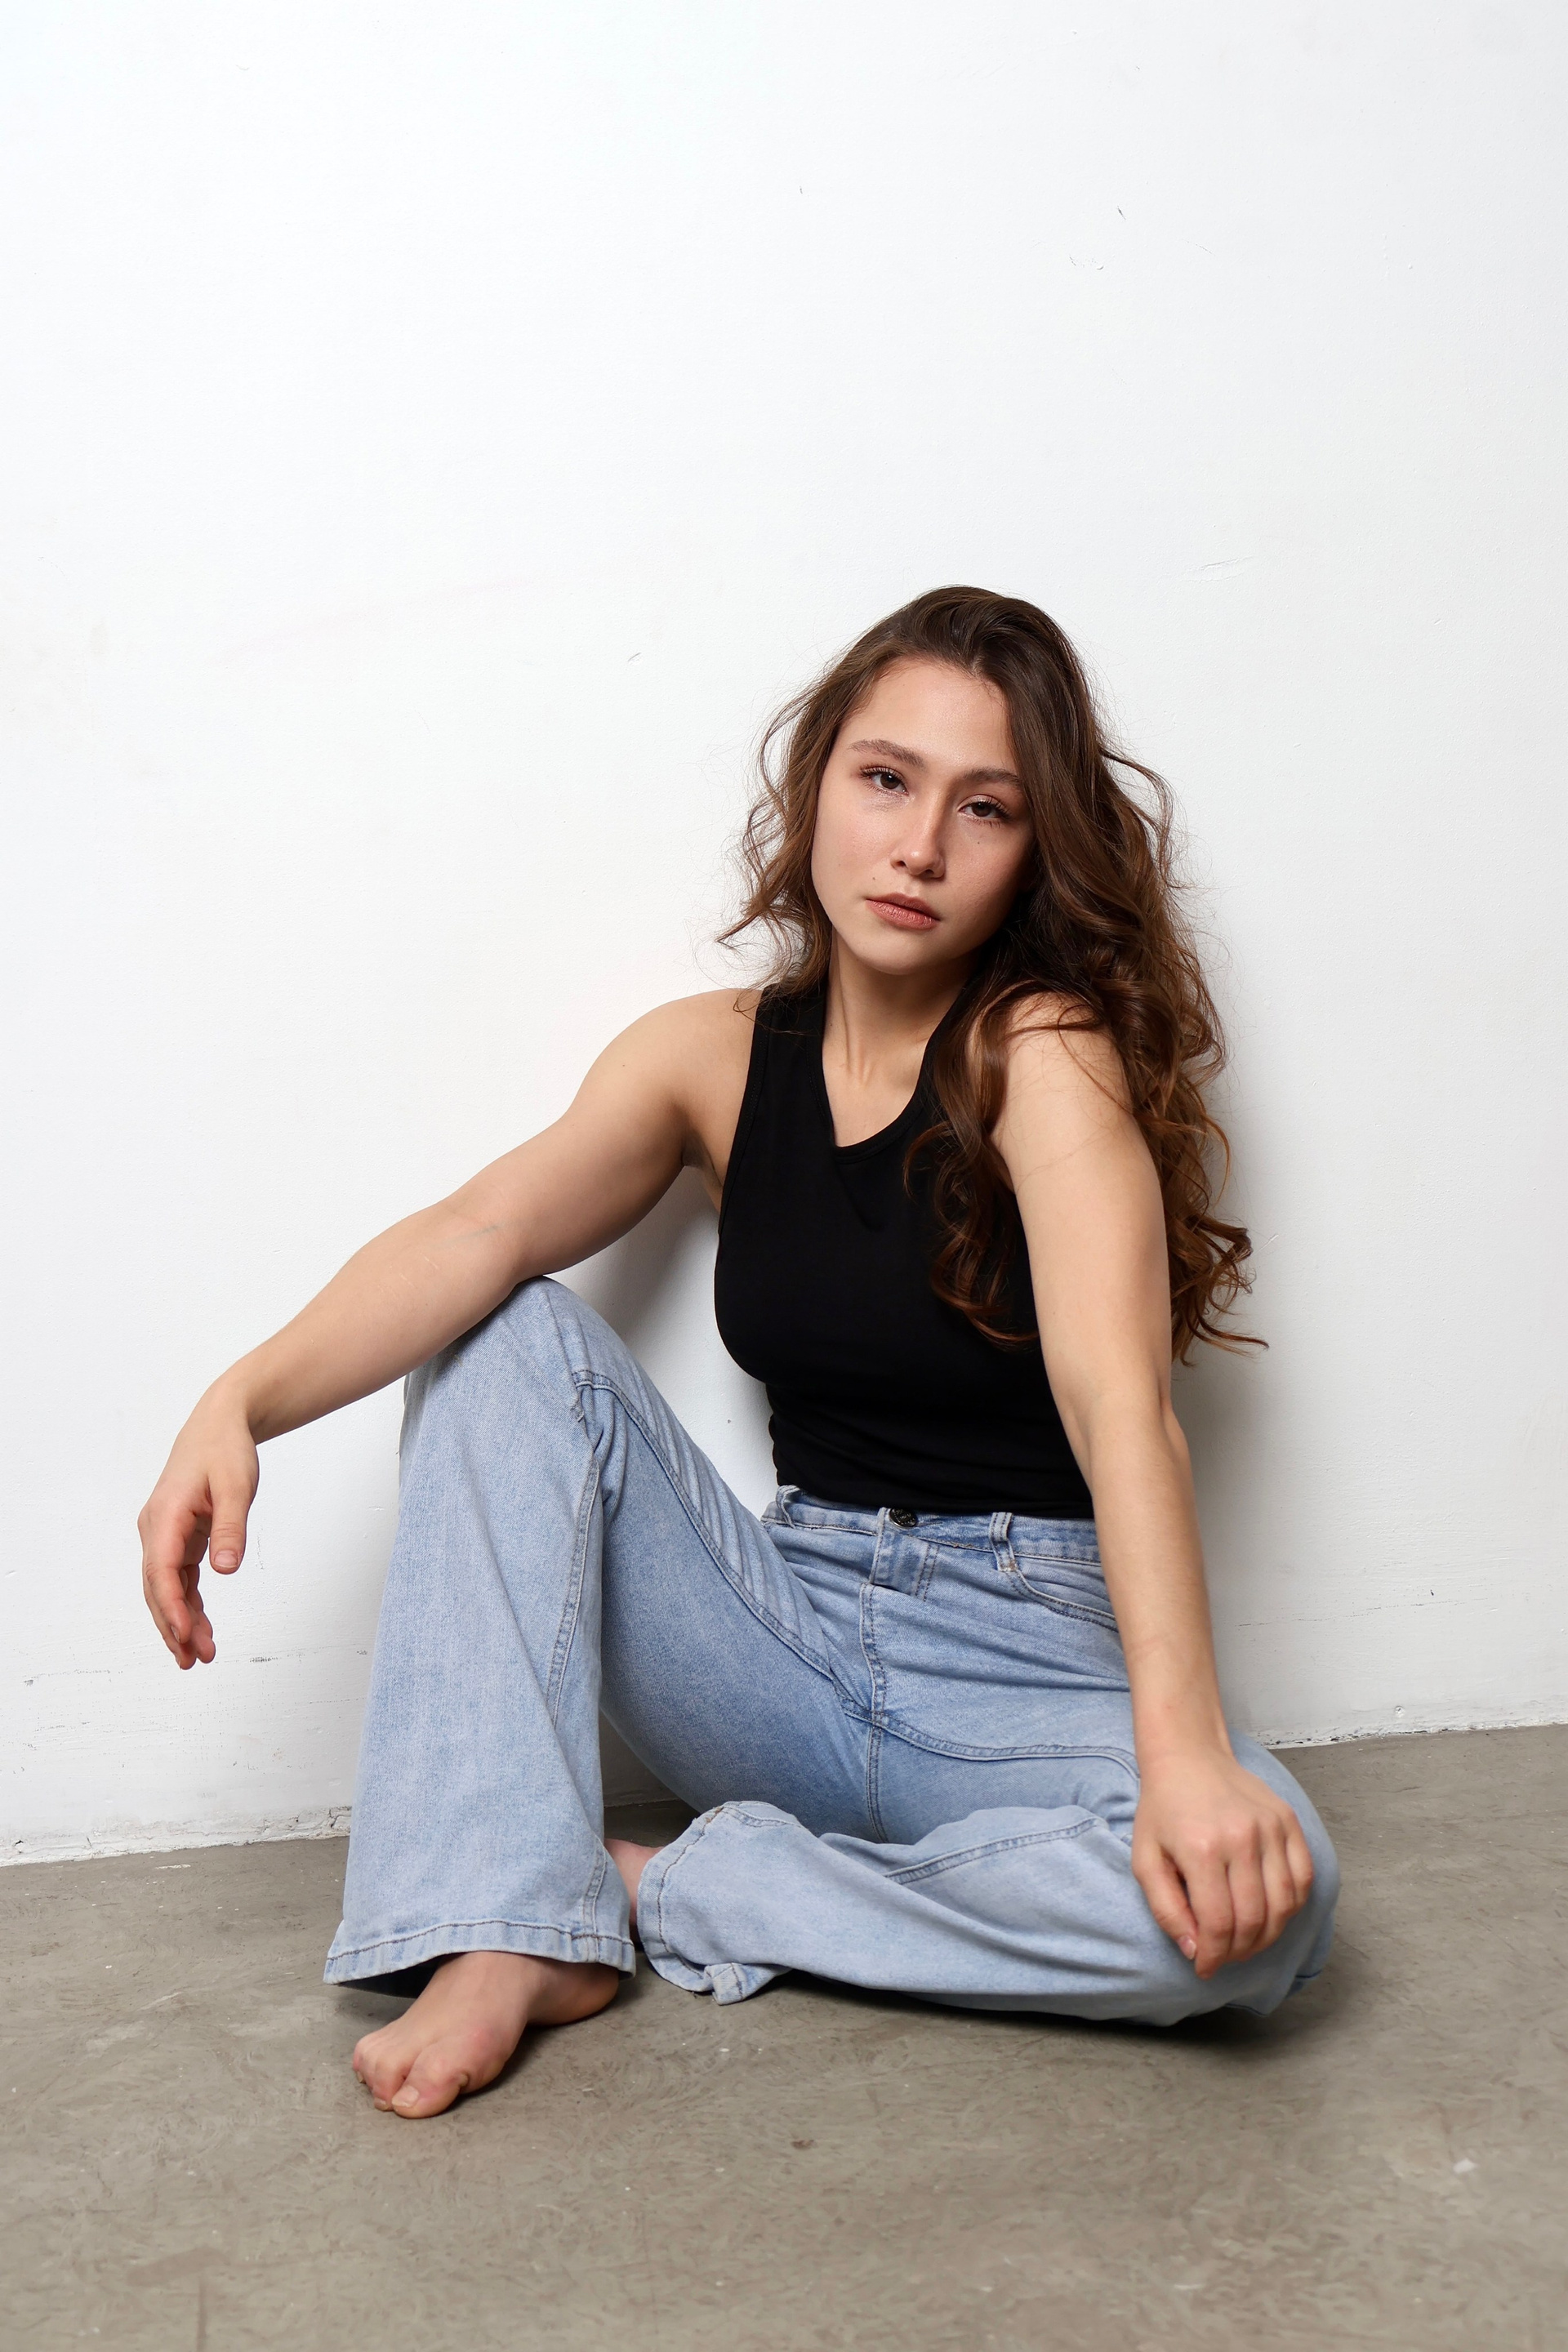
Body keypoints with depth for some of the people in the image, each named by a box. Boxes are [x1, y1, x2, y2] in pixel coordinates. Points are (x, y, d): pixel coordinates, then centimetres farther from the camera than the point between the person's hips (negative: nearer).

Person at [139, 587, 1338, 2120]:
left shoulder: (1047, 1051, -12)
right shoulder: (716, 1053, 2)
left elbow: (1118, 1401, -26)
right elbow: (482, 1234, -13)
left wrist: (1182, 1742, -40)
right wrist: (246, 1399, -31)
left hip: (1030, 1670, -3)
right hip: (792, 1637, 4)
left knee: (1257, 1903, -33)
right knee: (517, 1335, -12)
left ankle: (678, 1895, -15)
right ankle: (514, 1929, -18)